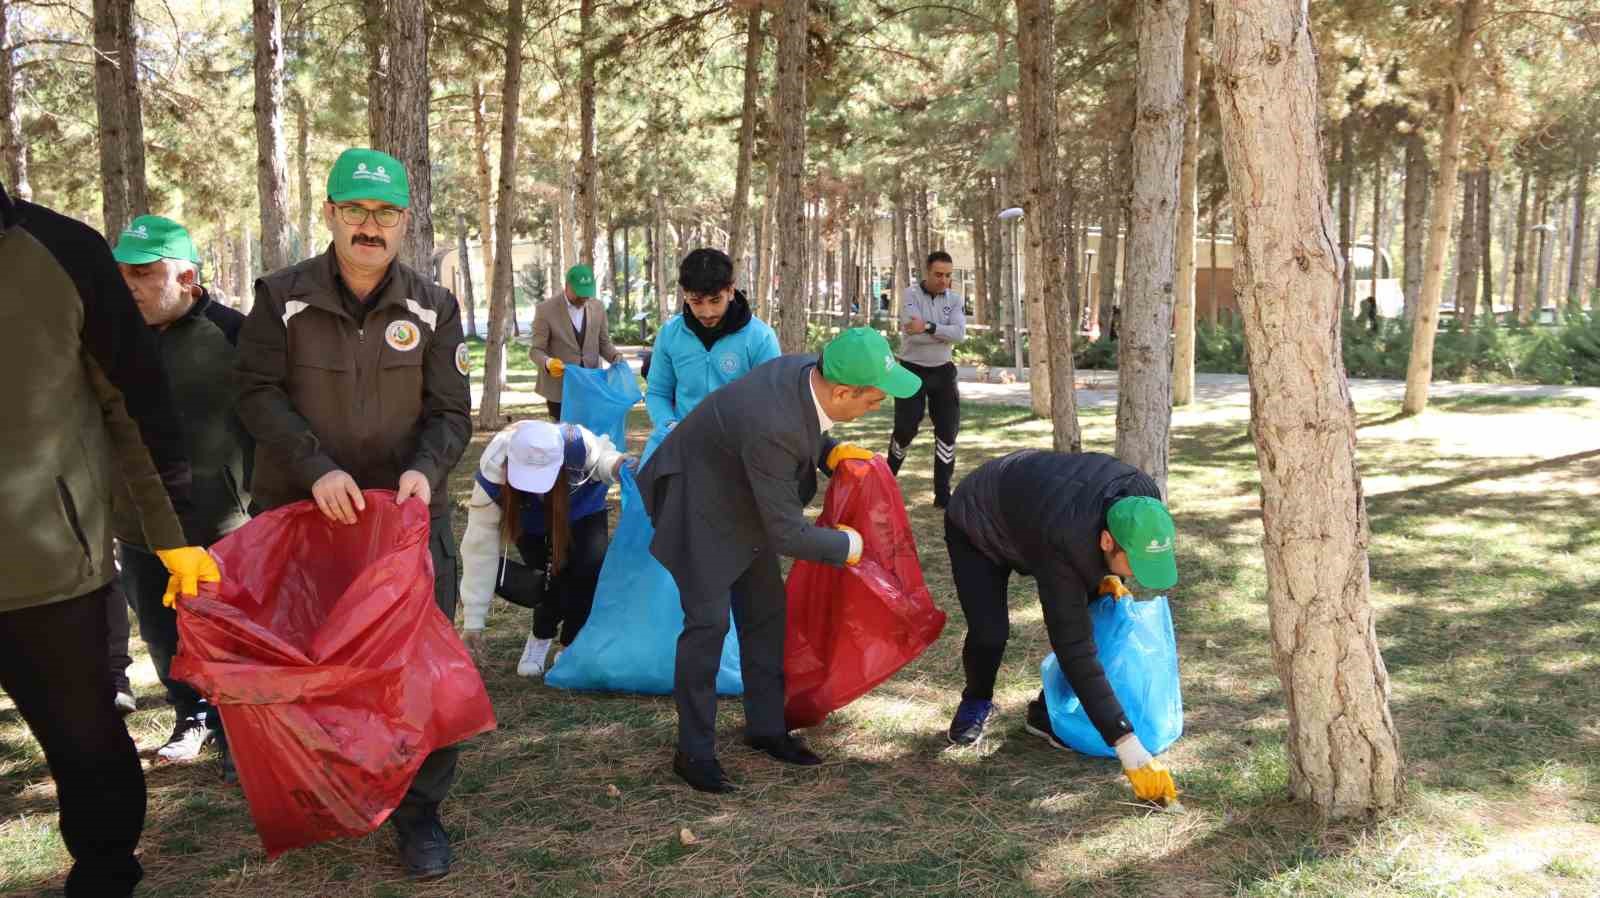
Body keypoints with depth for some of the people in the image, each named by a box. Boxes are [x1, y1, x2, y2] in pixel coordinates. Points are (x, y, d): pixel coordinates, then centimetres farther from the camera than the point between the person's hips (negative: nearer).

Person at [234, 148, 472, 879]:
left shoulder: (433, 307, -1)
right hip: (300, 506, 0)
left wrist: (425, 468, -21)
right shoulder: (281, 297, -5)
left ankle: (419, 809, 16)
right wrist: (317, 468, -21)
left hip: (407, 509, 1)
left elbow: (449, 412, 0)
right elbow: (258, 394, -8)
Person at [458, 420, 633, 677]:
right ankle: (542, 636, 11)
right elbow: (481, 546, -32)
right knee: (551, 577, -21)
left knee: (592, 565, -23)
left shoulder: (577, 444, -41)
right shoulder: (493, 474, -38)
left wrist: (617, 464, -43)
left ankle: (572, 646, 1)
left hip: (582, 513, 0)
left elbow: (601, 454, -16)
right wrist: (474, 623, -29)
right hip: (529, 521, 0)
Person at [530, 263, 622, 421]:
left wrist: (616, 356, -9)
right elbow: (536, 350, -7)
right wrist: (548, 363, -28)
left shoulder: (598, 307, 4)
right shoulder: (546, 310, -8)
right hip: (560, 389, -3)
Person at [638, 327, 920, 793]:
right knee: (708, 620, -9)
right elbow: (787, 534, -29)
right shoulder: (771, 428, -39)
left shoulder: (810, 369, -16)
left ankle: (766, 726, 24)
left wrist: (829, 452, -11)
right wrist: (847, 545, -13)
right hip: (700, 501, -9)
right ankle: (694, 751, 5)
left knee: (765, 610, 11)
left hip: (742, 497, 9)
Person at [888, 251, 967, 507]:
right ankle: (889, 475, 27)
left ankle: (942, 492, 5)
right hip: (912, 370, -4)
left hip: (942, 371, 4)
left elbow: (960, 333, -15)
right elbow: (913, 334, -25)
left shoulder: (955, 299, 1)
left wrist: (928, 327, -26)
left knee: (948, 429, 0)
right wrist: (945, 334, -16)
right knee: (906, 428, -1)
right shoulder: (911, 295, -11)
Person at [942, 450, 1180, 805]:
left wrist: (1111, 576, -16)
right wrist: (1130, 748, -44)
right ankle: (976, 703, 13)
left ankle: (1049, 711, 9)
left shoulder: (1144, 496, -29)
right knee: (989, 632, -20)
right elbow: (1076, 651, -43)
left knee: (1091, 617, -11)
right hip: (977, 525, -6)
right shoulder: (1063, 545, -45)